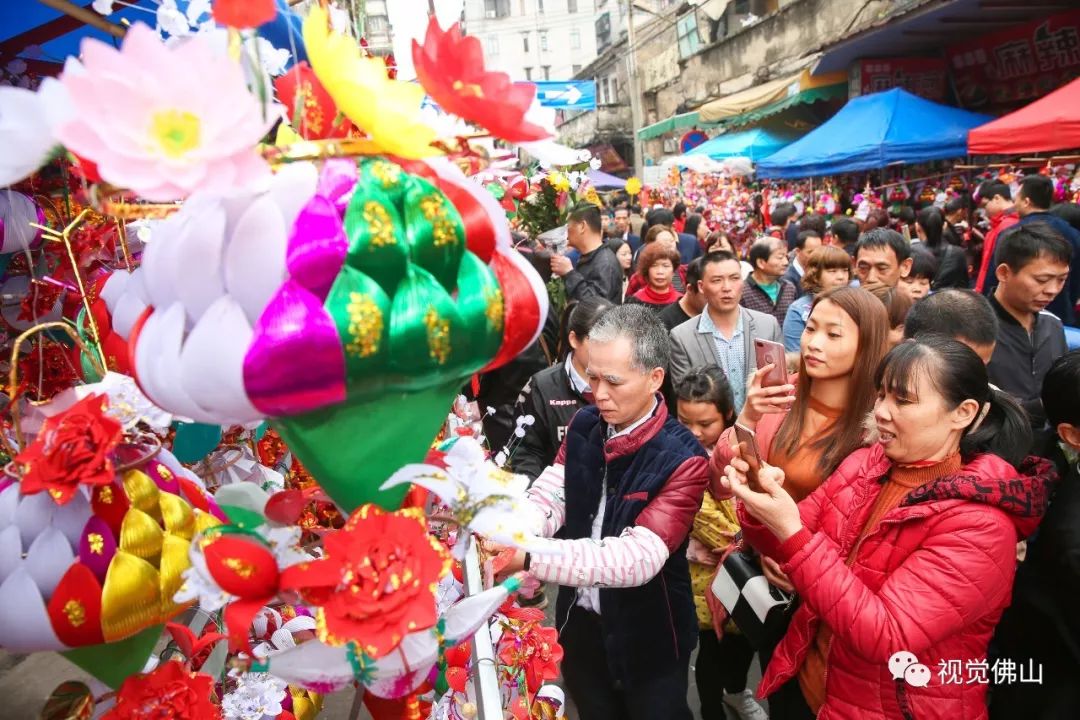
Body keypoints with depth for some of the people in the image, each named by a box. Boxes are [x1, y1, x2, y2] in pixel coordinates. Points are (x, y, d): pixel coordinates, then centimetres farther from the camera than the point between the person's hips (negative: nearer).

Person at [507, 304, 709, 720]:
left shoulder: (683, 460, -25)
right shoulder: (583, 425, -6)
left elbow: (639, 557, -34)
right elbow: (547, 497, -13)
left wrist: (528, 556, -43)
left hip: (646, 638, -4)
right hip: (579, 620, 5)